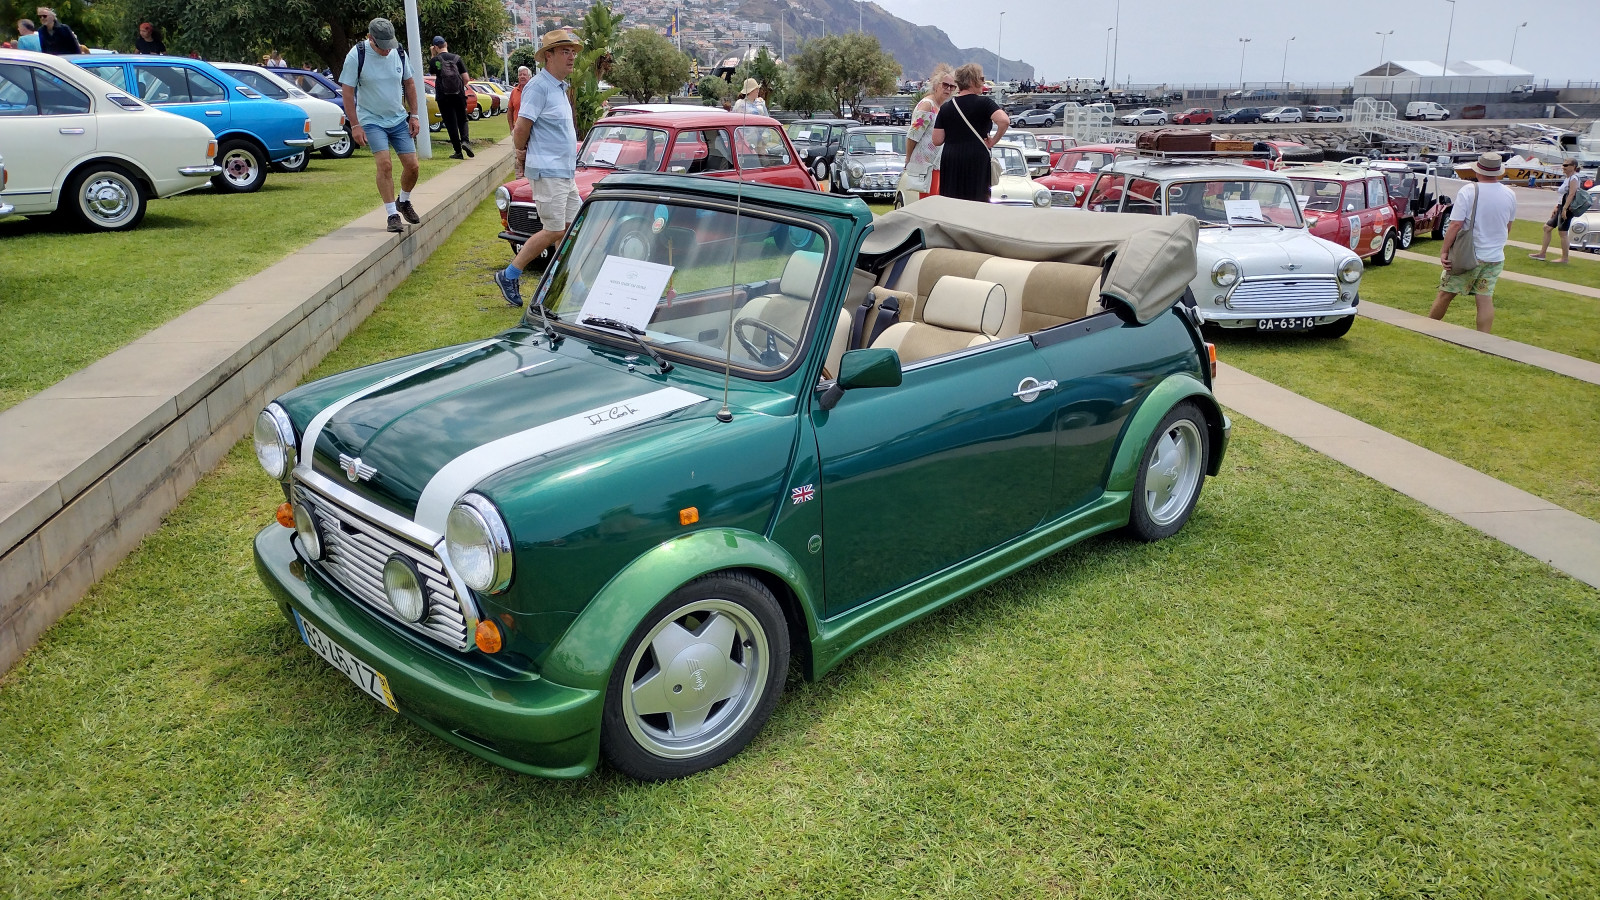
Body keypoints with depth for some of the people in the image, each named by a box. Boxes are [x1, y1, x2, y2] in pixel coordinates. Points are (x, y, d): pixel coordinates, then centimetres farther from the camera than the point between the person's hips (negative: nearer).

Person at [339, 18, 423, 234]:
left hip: (399, 119, 4)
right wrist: (355, 125, -15)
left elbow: (408, 84, 11)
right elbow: (348, 92, -11)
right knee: (385, 165, -18)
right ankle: (393, 214, -9)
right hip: (371, 120, -4)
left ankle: (404, 202, 28)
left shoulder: (399, 52, -3)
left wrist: (414, 115, 8)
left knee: (412, 165, 1)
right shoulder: (356, 56, -14)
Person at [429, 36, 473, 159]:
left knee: (450, 122, 4)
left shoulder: (434, 61, -3)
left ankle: (458, 151, 2)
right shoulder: (457, 58, 1)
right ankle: (464, 140, -14)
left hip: (443, 97, -1)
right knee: (462, 120, 13)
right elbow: (466, 79, -1)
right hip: (459, 95, 1)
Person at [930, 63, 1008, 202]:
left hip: (950, 160, 4)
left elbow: (937, 141, 4)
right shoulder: (983, 103, -4)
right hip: (976, 160, -4)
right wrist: (993, 141, -6)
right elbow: (1004, 121, -21)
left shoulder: (946, 107, 7)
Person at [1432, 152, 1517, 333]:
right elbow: (1508, 227, 14)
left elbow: (1455, 225, -17)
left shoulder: (1467, 192, -14)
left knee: (1445, 294, 7)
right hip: (1495, 257, 4)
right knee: (1486, 299, 5)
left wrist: (1444, 250, -12)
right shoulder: (1510, 195, 3)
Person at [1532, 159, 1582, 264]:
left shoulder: (1573, 179, -13)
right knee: (1547, 227, 13)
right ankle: (1542, 253, 18)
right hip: (1561, 207, 10)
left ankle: (1565, 258, 0)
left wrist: (1564, 209, -27)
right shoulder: (1567, 178, 16)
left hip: (1567, 209, -10)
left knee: (1563, 232, -6)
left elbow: (1571, 195, -22)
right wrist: (1557, 207, 19)